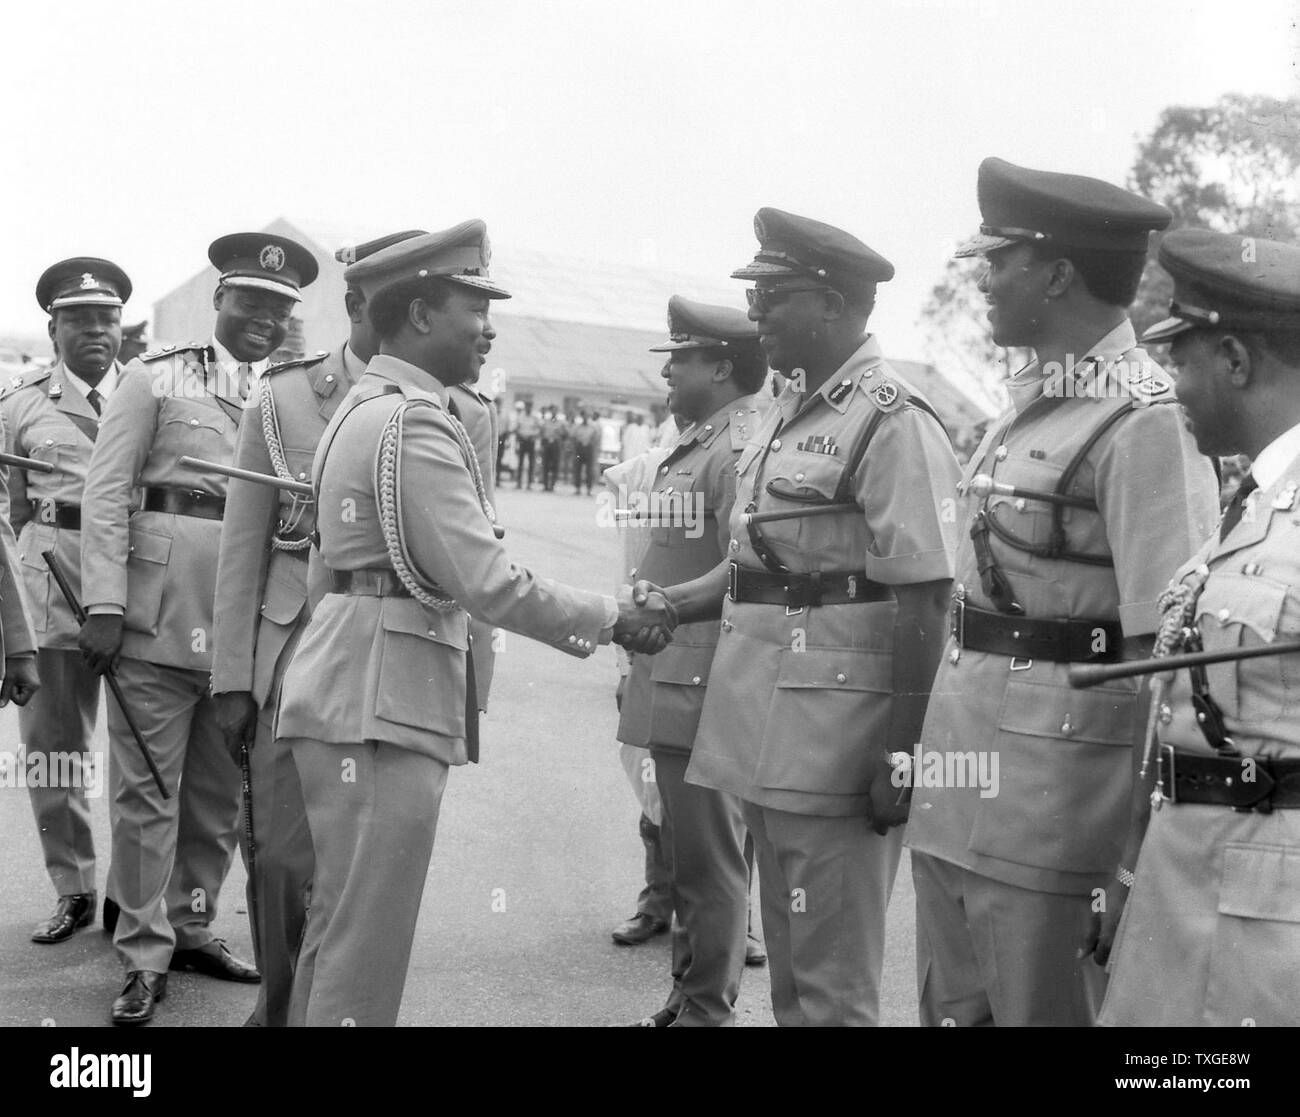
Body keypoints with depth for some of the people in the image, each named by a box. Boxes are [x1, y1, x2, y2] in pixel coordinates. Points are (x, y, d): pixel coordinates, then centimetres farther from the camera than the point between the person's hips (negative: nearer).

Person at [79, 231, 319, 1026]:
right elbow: (108, 491, 0)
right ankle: (146, 955, 14)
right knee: (146, 789, 2)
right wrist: (105, 602, -9)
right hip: (160, 610, -3)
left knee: (221, 791, 12)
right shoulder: (156, 378, 6)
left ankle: (192, 927, 29)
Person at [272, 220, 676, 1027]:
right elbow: (484, 580, -20)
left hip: (364, 692, 10)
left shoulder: (371, 406, 16)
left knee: (341, 919, 20)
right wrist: (612, 619, -10)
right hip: (381, 699, -10)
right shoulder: (413, 421, -16)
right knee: (367, 935, -1)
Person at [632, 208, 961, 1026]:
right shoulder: (786, 413, 13)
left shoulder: (892, 421, -13)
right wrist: (677, 604, 4)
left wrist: (903, 758, -17)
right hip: (767, 728, 8)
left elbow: (923, 601, -16)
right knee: (787, 957, 19)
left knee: (832, 976, 3)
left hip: (836, 735, -8)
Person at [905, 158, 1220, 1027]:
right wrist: (926, 750, 14)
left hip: (1057, 776, -8)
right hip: (962, 775, 8)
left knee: (1041, 1007, 7)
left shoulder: (1143, 421, -15)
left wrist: (1143, 850, -17)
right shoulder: (1030, 401, 12)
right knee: (951, 1007, 20)